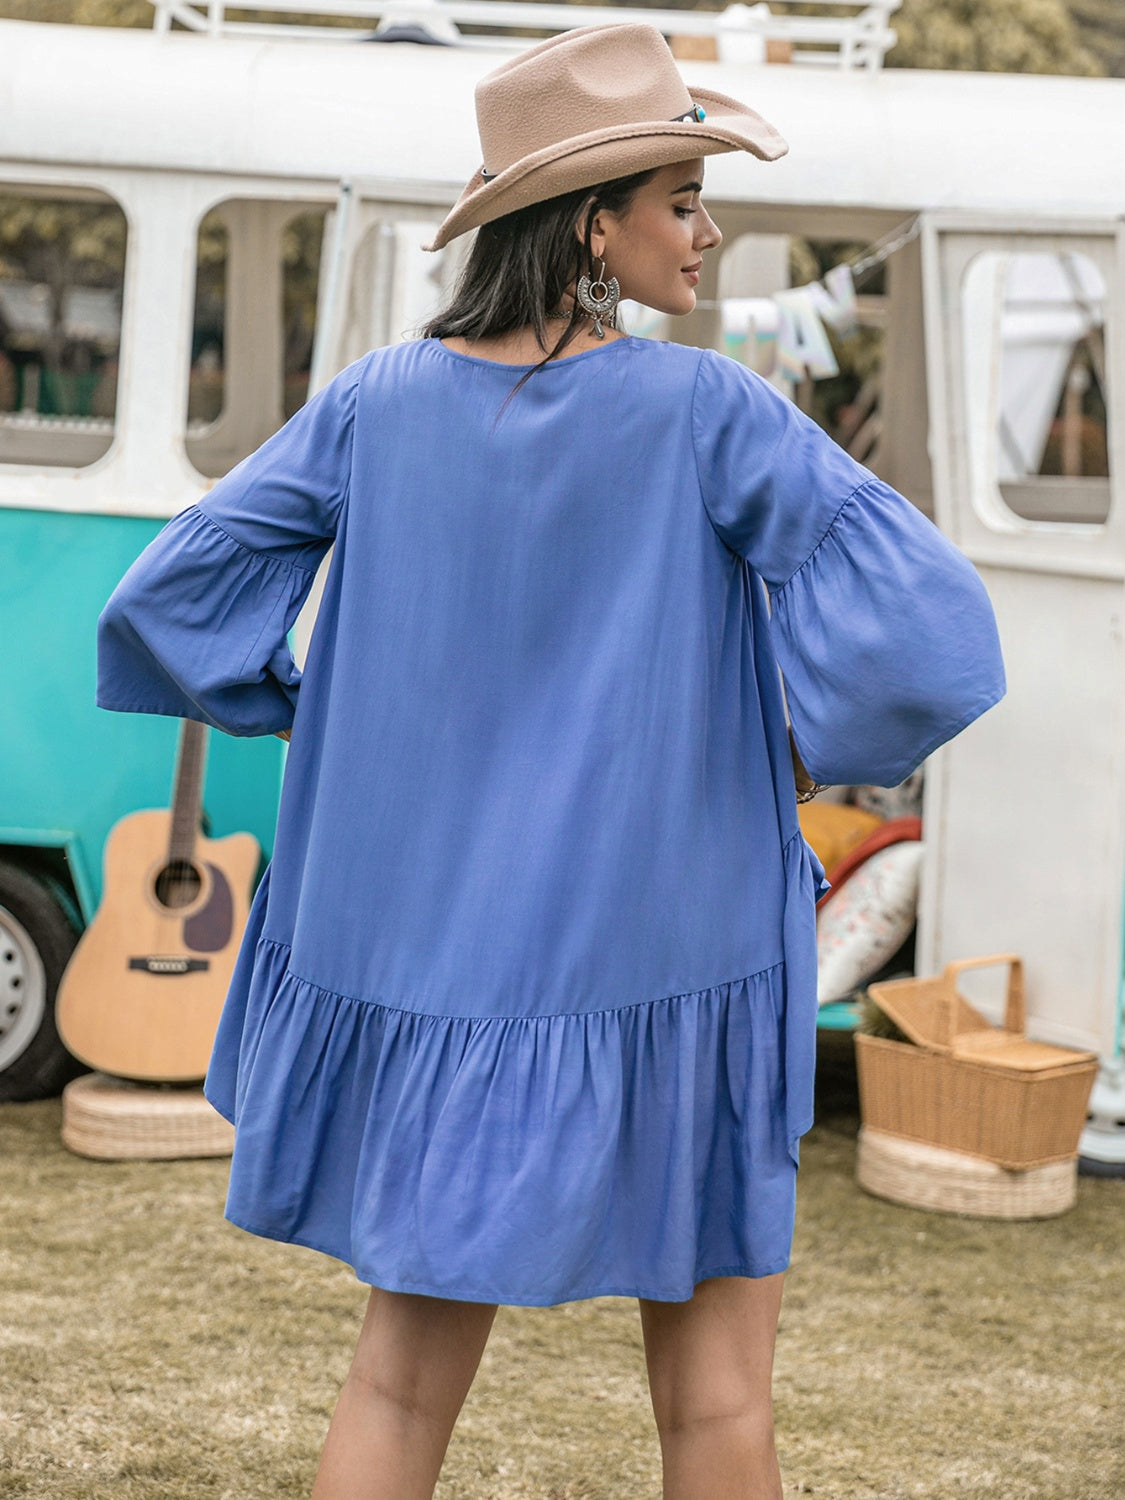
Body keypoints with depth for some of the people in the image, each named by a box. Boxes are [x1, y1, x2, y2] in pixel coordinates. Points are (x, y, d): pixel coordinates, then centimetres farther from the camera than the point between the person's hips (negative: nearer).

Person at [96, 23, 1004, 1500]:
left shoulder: (380, 402, -1)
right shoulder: (708, 412, -12)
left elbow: (168, 601, 0)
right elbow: (929, 619, -20)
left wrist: (325, 729, 11)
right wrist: (817, 756, -2)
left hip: (421, 962, 4)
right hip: (657, 968, -4)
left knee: (408, 1372, 16)